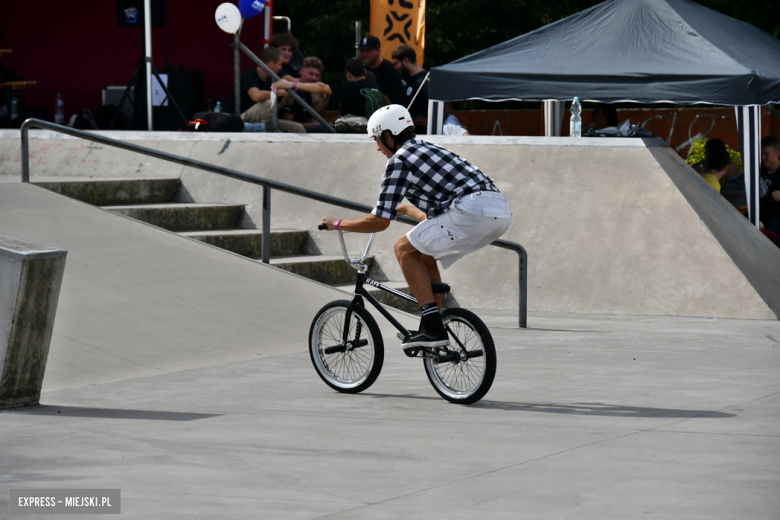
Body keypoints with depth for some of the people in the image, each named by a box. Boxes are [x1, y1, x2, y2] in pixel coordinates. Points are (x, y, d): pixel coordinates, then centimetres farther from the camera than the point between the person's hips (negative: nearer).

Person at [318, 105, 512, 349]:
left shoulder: (399, 160, 3)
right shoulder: (430, 149, 29)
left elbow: (379, 222, 2)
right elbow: (432, 214, 40)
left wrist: (338, 224, 17)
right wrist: (406, 209, 59)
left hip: (473, 210, -9)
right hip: (502, 211, 9)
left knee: (404, 248, 4)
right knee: (424, 254, 24)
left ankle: (432, 327, -3)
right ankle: (434, 329, 24)